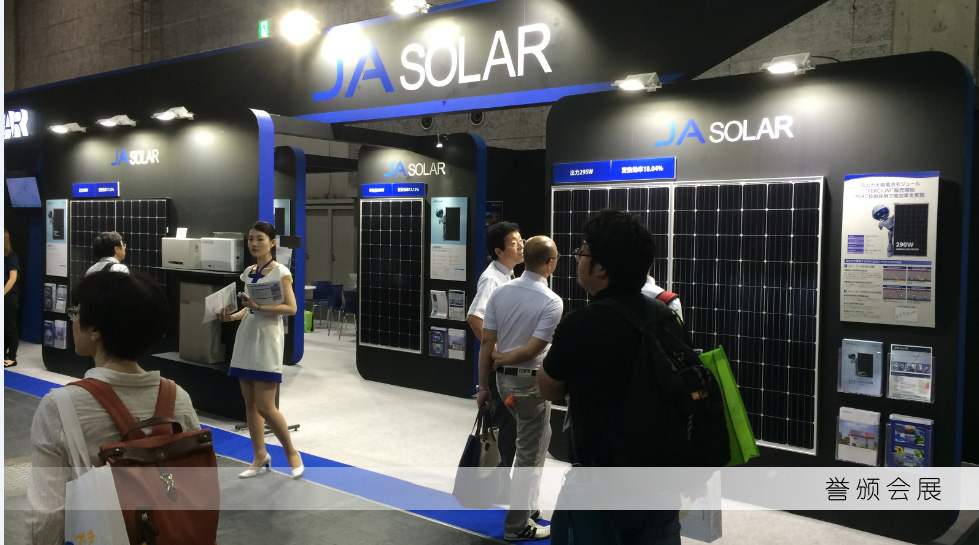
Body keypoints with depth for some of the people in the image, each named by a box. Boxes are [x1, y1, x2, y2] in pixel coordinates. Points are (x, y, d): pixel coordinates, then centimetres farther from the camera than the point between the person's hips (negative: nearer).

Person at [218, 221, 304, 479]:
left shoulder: (281, 272, -7)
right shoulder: (247, 273, 12)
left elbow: (291, 308, -12)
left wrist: (259, 306, -21)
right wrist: (231, 316, -2)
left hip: (267, 338, -7)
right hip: (246, 337, 7)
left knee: (265, 406, -8)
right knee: (250, 403, 8)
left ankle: (291, 452, 11)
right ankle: (260, 456, 20)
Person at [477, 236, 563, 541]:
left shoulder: (500, 293, -1)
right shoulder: (552, 302, -18)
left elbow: (486, 342, -1)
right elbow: (532, 349, -21)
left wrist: (484, 385, 5)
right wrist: (501, 359, -5)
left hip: (504, 378, 7)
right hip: (531, 381, -7)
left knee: (536, 439, 25)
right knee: (530, 453, 5)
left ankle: (526, 506, 35)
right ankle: (517, 524, 13)